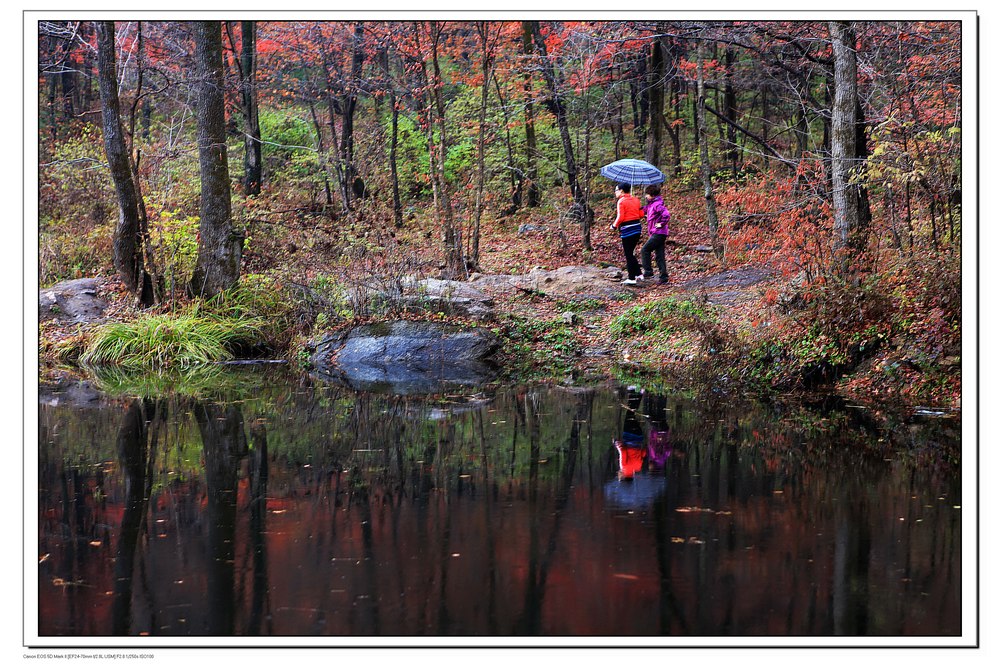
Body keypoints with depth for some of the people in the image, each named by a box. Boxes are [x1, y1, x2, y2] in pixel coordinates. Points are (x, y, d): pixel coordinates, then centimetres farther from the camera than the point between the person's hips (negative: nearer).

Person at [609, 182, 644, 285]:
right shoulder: (636, 200, 10)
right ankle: (639, 274, 15)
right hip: (637, 228, 7)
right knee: (630, 253, 19)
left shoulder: (621, 201, -11)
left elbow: (620, 217, -17)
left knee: (628, 254, 0)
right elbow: (641, 214, 9)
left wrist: (614, 225, -1)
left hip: (627, 230, -7)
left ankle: (632, 278, 2)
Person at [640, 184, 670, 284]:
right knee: (660, 256, 7)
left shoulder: (657, 205, -15)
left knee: (645, 250, -5)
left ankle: (648, 272, -3)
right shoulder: (651, 204, 15)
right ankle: (663, 278, 6)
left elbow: (666, 215, -28)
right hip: (657, 234, 10)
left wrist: (661, 224, -19)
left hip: (658, 233, -10)